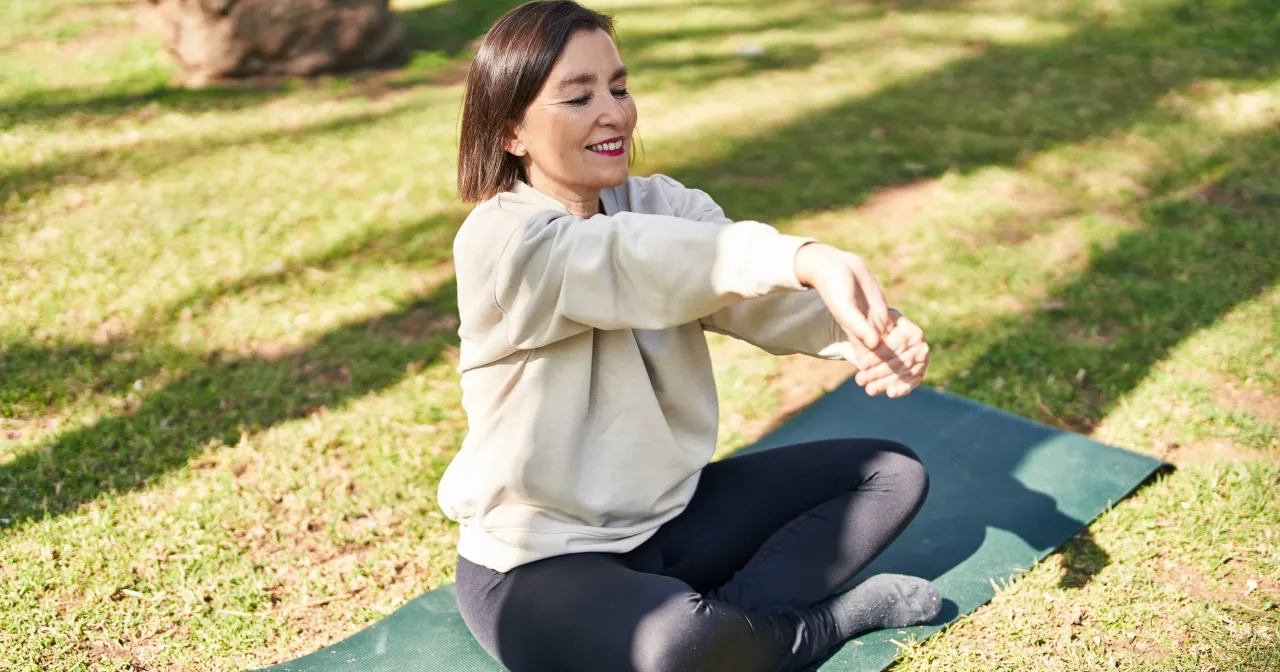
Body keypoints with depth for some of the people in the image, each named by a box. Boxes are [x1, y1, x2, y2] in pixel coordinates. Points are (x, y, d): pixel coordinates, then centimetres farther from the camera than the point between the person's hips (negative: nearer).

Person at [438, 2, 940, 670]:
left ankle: (733, 616, -11)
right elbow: (643, 261, -40)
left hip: (670, 511, 7)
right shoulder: (500, 241, -20)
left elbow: (761, 295, -17)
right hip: (538, 561, -7)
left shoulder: (660, 204, -1)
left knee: (892, 471, 5)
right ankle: (840, 611, -5)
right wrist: (805, 256, -55)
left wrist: (872, 327, -37)